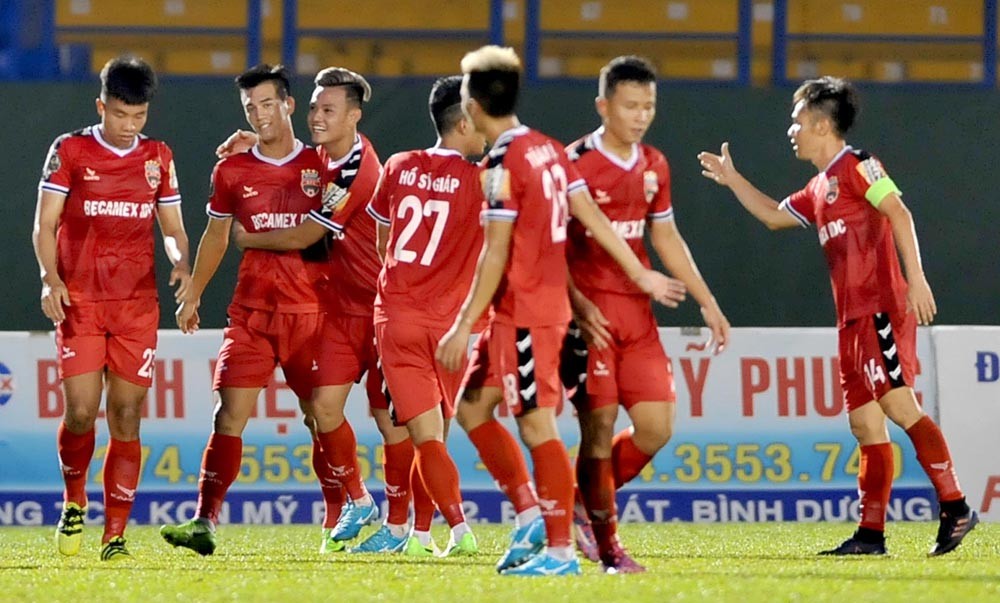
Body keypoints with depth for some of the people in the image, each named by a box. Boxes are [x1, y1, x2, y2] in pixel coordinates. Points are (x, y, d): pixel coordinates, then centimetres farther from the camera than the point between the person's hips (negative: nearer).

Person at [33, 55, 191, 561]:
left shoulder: (158, 158, 10)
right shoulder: (69, 151, 1)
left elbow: (172, 227, 15)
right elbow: (44, 225, 1)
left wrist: (182, 263, -7)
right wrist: (50, 278, -15)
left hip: (137, 305, 2)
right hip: (78, 304, -2)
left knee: (127, 419, -2)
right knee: (80, 411, -11)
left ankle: (115, 535, 2)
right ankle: (74, 502, 16)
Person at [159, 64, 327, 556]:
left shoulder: (322, 167, 2)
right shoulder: (231, 171, 7)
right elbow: (216, 236, 18)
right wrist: (192, 295, 18)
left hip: (311, 312, -1)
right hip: (250, 312, 1)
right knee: (229, 413, -9)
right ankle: (204, 521, -14)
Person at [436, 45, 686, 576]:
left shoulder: (503, 162, -15)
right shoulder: (548, 150, 10)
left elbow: (495, 254, -17)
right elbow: (594, 219, 11)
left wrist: (464, 326, -15)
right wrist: (639, 274, 19)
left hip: (524, 313, -9)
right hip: (537, 306, 9)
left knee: (537, 425, -6)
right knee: (473, 407, 15)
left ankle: (560, 549, -5)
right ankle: (531, 514, 13)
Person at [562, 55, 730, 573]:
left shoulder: (654, 166, 12)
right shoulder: (575, 163, -9)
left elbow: (666, 239, 21)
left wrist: (707, 303, 18)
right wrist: (579, 307, -21)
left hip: (638, 315, 6)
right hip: (590, 314, -6)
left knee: (656, 427, 0)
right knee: (599, 425, -8)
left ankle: (585, 501, 21)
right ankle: (607, 547, 0)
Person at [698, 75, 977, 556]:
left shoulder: (856, 165, -4)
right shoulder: (819, 190, 22)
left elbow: (898, 213, -16)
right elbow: (773, 215, 38)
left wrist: (915, 277, -26)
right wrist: (731, 180, 38)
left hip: (881, 309, -9)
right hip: (853, 319, 9)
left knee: (898, 405, -18)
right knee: (865, 423, 5)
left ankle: (955, 507, -19)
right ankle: (871, 533, 4)